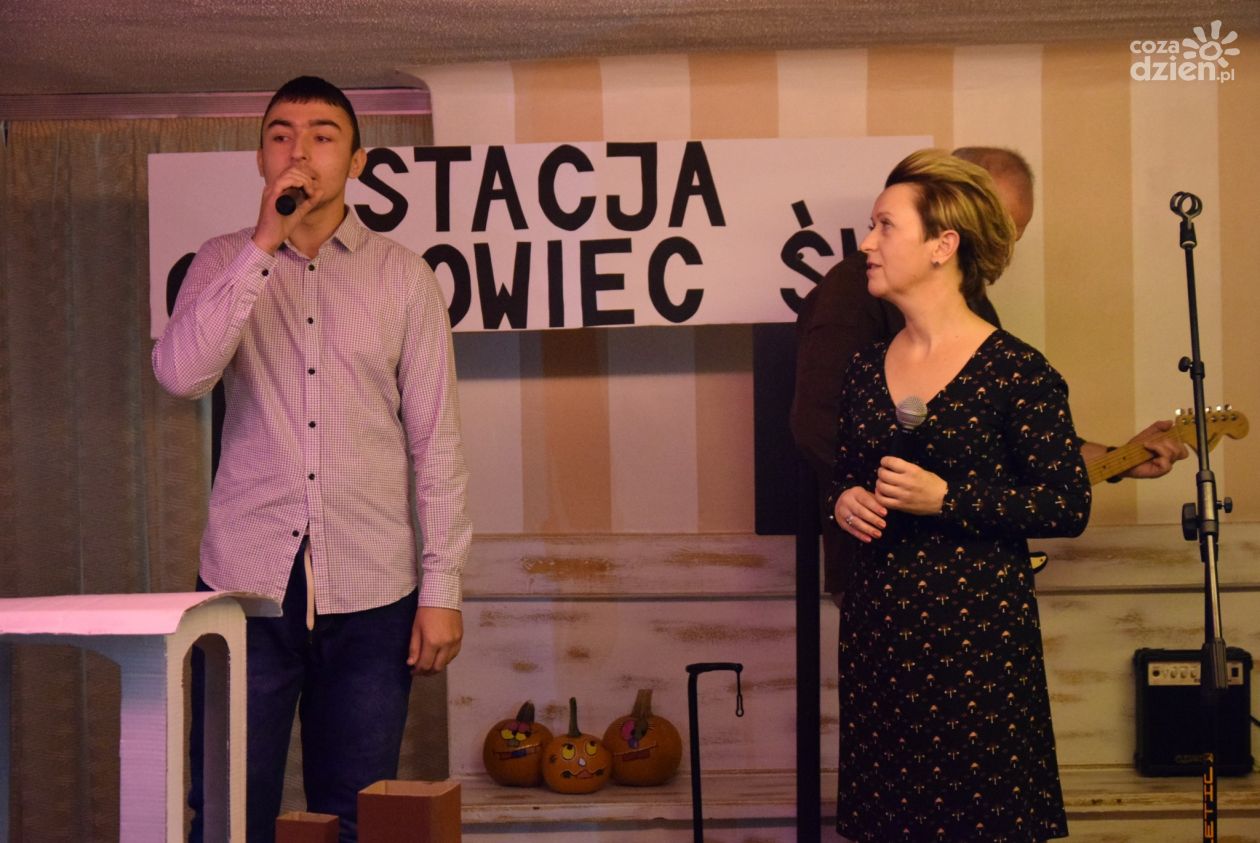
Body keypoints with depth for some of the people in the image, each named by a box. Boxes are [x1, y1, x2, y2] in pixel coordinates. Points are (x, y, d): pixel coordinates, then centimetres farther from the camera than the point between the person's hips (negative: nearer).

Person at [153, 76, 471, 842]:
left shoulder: (403, 277, 6)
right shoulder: (226, 265, 7)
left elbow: (436, 442, 4)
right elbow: (180, 374, -12)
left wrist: (442, 589, -1)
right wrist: (264, 244, -14)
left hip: (370, 593, 0)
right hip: (246, 584, 0)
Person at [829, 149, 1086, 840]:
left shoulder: (1016, 370, -9)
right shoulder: (865, 369, 9)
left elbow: (1068, 506, -11)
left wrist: (947, 498, -18)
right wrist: (844, 502, -1)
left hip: (980, 634, -5)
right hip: (878, 631, 5)